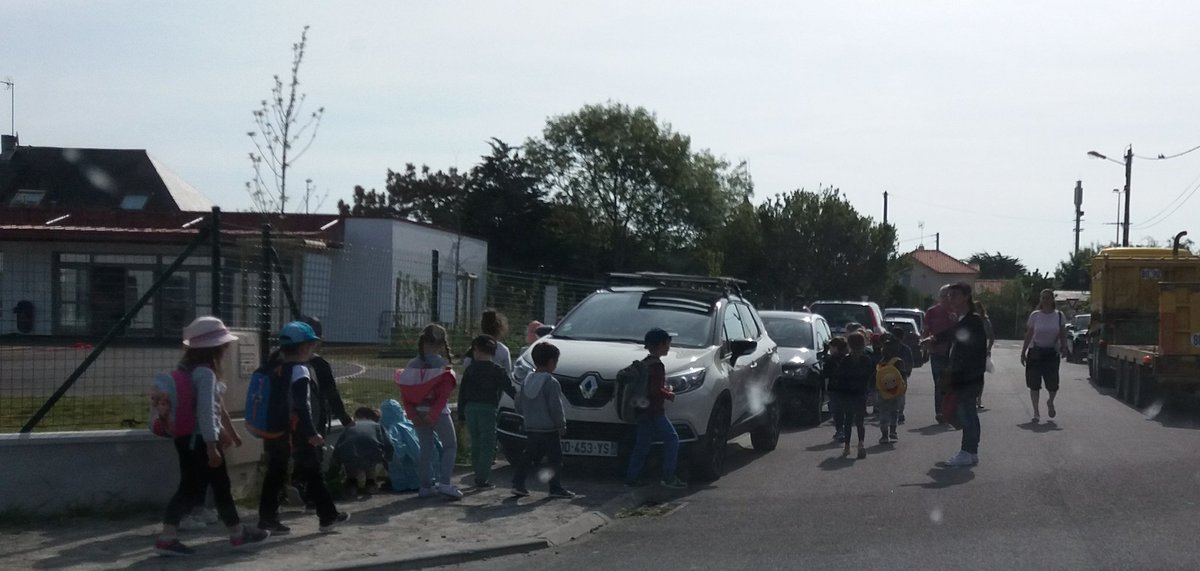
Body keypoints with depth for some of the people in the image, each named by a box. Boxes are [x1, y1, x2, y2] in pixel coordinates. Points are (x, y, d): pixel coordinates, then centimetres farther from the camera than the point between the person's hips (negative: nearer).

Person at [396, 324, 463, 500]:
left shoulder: (412, 365, 2)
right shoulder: (441, 364, -12)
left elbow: (405, 394, -1)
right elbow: (444, 394, -19)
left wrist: (413, 415, -2)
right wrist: (433, 415, -16)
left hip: (418, 413, 5)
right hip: (438, 412, -5)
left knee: (426, 448, 15)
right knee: (450, 445, 8)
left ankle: (426, 485, 16)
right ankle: (444, 483, -5)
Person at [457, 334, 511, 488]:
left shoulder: (470, 369, 5)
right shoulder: (497, 370, -4)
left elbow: (462, 392, 7)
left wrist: (461, 414, 12)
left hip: (470, 408, 4)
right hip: (488, 408, -4)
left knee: (476, 444, 14)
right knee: (487, 445, 1)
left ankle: (479, 477, 19)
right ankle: (483, 480, -2)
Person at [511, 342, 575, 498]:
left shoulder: (527, 380, 7)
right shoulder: (551, 382, -15)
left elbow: (518, 403, 11)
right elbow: (556, 407, -16)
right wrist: (562, 424, -5)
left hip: (530, 428, 7)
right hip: (548, 428, -7)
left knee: (528, 457, 13)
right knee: (555, 459, 3)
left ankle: (517, 483, 7)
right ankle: (556, 488, 5)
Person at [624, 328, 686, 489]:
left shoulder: (643, 363, 14)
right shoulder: (657, 365, -14)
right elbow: (655, 390, -21)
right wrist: (669, 395, -6)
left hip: (642, 411, 9)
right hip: (654, 411, -9)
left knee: (642, 444, 11)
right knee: (672, 439, -3)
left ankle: (631, 478, 10)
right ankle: (668, 477, -6)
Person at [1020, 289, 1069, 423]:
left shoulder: (1059, 315, 2)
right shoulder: (1035, 315, 1)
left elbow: (1063, 334, 3)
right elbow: (1028, 335, 5)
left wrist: (1064, 347, -14)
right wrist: (1023, 352, 3)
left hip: (1052, 352, 0)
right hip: (1035, 352, 0)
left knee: (1053, 385, -4)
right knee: (1034, 384, -1)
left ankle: (1050, 402, 29)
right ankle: (1036, 412, 10)